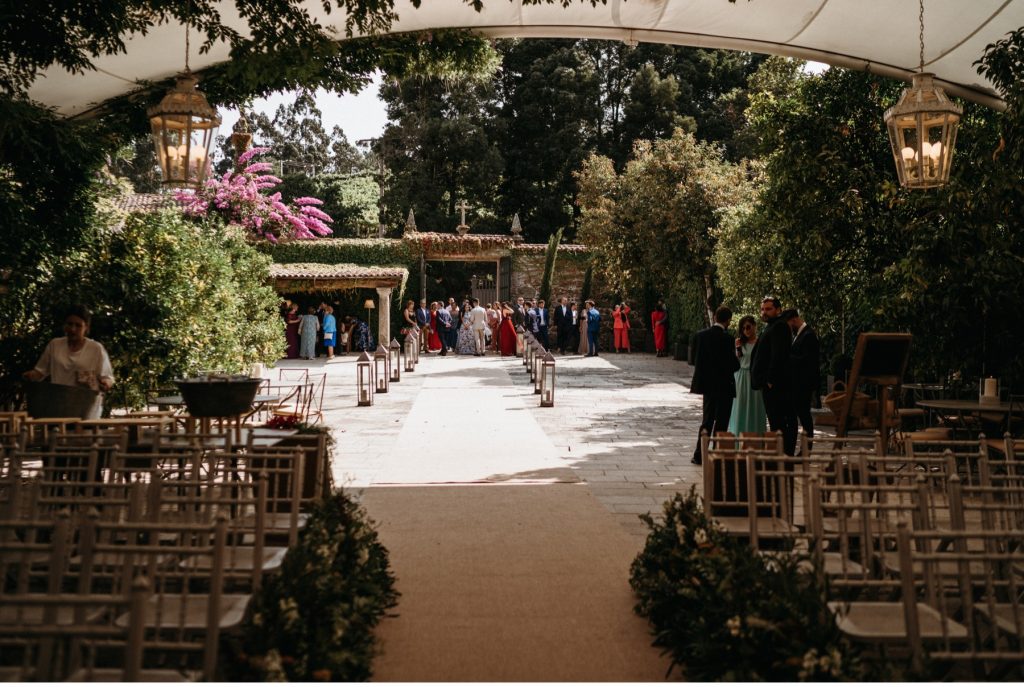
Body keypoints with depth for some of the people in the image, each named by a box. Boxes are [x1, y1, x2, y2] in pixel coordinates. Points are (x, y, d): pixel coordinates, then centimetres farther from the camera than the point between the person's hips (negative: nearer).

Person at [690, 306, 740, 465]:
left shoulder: (701, 334, 0)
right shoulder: (726, 338, -17)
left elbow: (695, 359, 4)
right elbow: (733, 365, -16)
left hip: (707, 384, 5)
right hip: (724, 386, -5)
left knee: (707, 420, 15)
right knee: (721, 423, 6)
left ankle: (699, 455, 11)